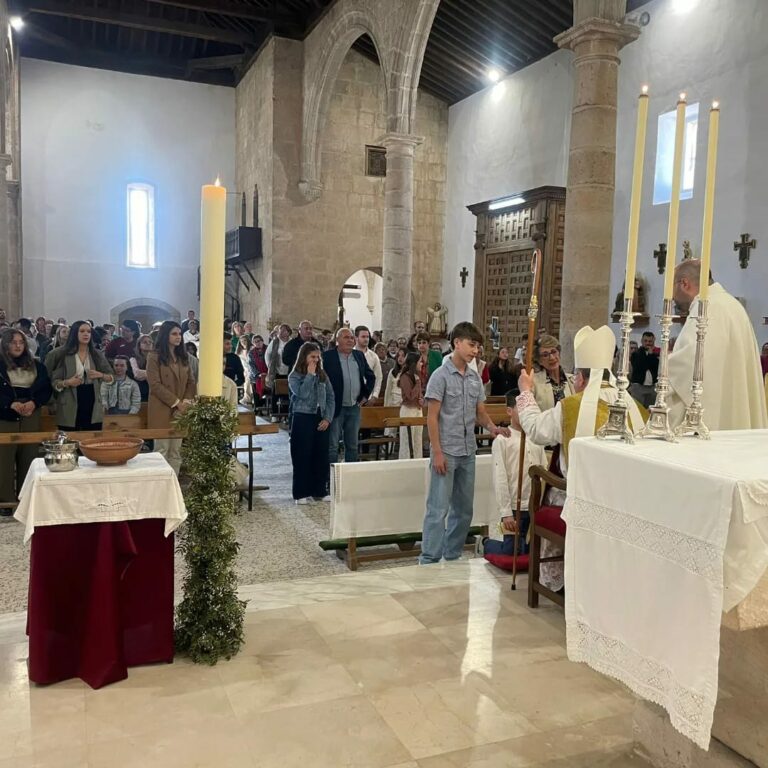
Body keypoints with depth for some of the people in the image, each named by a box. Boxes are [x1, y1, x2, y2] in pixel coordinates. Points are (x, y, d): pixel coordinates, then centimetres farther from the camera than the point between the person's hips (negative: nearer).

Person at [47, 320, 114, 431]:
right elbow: (54, 382, -2)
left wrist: (100, 375, -9)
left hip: (93, 408, 3)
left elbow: (111, 377, 10)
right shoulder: (64, 355, -1)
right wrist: (67, 383, -20)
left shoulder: (97, 354, 7)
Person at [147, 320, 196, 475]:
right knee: (162, 451, -3)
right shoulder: (154, 357, -4)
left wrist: (187, 401, -5)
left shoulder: (183, 356, 14)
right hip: (162, 410, -5)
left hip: (181, 411, 5)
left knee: (176, 452, 7)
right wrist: (176, 402, -14)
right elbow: (155, 385, -12)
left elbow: (191, 381, 12)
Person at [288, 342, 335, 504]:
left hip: (321, 419, 4)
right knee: (303, 456, -1)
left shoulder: (323, 375, 9)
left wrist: (328, 418, -4)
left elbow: (331, 397, 7)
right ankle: (301, 493, 7)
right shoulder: (294, 376, -3)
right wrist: (310, 374, -14)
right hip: (303, 419, -4)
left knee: (322, 455, 7)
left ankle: (320, 490, 17)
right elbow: (302, 394, -21)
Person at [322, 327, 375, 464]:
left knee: (352, 445, 12)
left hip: (354, 407, 5)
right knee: (332, 446, 1)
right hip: (335, 407, -5)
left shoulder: (359, 356, 10)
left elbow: (371, 376, 20)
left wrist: (366, 395, 11)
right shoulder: (327, 356, -7)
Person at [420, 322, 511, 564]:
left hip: (468, 452, 7)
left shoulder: (475, 378, 9)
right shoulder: (441, 375, -9)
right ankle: (429, 561, 2)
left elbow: (480, 413, 14)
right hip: (446, 452, -7)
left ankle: (452, 558, 26)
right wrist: (437, 452, -15)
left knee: (464, 509, 13)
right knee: (438, 509, -5)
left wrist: (492, 427, -7)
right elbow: (432, 417, -11)